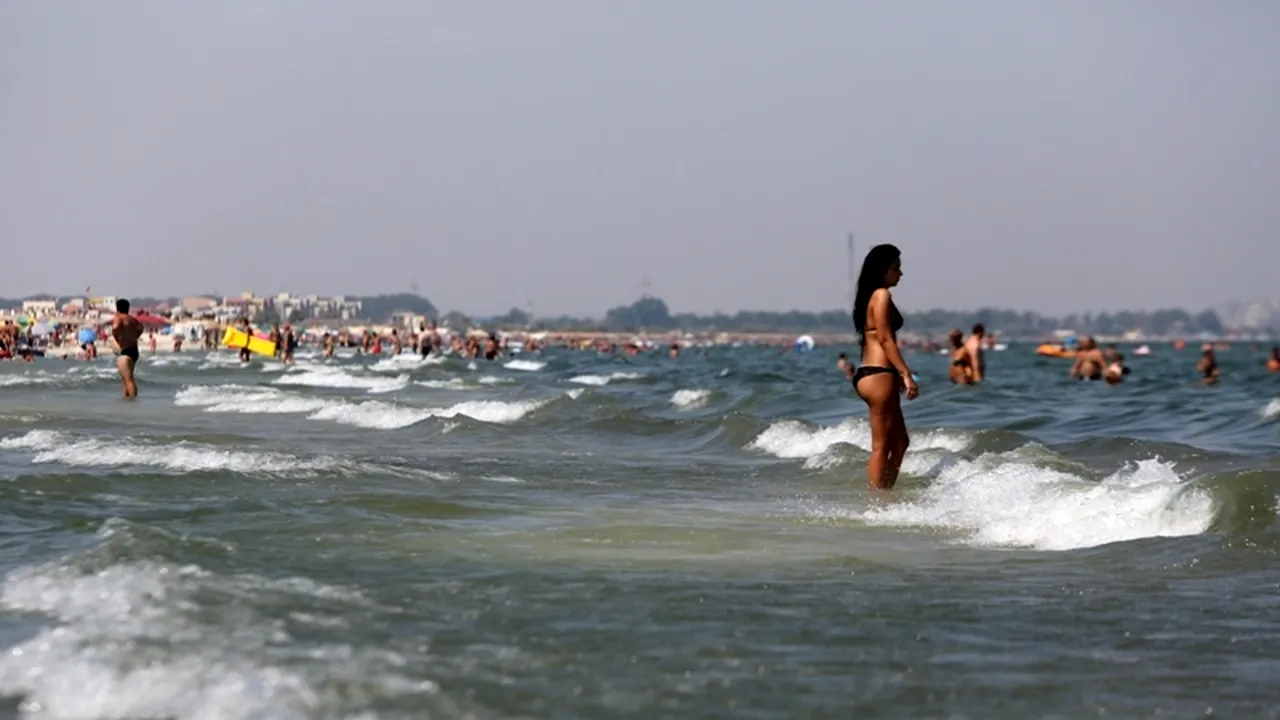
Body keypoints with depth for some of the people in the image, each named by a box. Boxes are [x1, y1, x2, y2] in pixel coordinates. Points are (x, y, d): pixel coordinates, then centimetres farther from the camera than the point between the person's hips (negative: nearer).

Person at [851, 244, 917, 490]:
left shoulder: (869, 296, 18)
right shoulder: (882, 296, -10)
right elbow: (885, 339, -17)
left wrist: (898, 375, 22)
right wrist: (907, 374, -19)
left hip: (869, 374, 10)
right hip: (878, 375, -10)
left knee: (900, 442, 16)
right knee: (881, 445, -6)